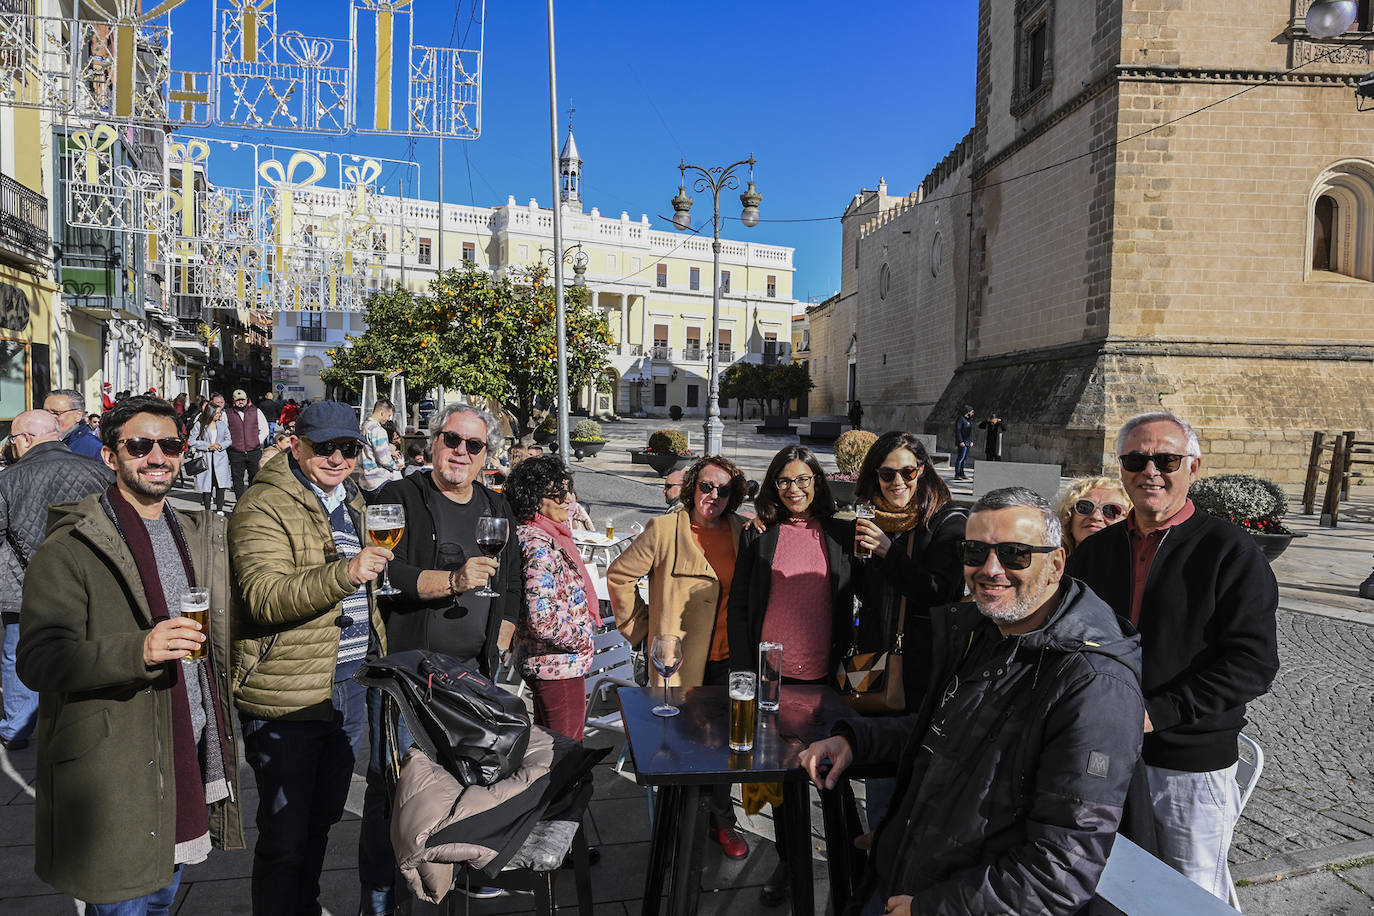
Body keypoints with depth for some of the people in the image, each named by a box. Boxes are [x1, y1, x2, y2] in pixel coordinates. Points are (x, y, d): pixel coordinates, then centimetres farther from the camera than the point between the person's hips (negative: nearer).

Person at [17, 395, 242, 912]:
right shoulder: (72, 547, -12)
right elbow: (36, 660, -20)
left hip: (188, 757, 6)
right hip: (113, 771, -6)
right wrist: (137, 650, -33)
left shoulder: (196, 534, 11)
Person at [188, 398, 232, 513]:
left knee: (220, 484, -7)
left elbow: (228, 439, 13)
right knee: (207, 486, -1)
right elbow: (191, 441, -2)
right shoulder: (199, 424, -1)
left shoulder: (222, 424, 8)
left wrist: (220, 445, -7)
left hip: (220, 458, 2)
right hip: (206, 458, -2)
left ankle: (219, 510, -1)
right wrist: (208, 446, -10)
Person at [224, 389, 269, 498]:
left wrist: (258, 441, 2)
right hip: (235, 453, -1)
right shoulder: (227, 414, 5)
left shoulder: (256, 411, 8)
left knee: (255, 477, 3)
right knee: (237, 479, 2)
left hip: (254, 451, 1)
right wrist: (230, 444, -1)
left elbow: (264, 429, 12)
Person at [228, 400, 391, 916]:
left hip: (350, 686, 8)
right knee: (285, 835, 3)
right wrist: (344, 574, -40)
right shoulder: (263, 507, -13)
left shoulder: (351, 503, 13)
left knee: (322, 819, 22)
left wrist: (376, 662, 25)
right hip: (287, 694, -8)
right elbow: (266, 597, -27)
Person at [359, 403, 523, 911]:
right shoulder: (400, 498, -4)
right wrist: (455, 580, -27)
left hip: (473, 673, 4)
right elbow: (386, 575, -16)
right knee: (391, 783, 3)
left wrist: (495, 652, 9)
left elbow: (511, 590, 18)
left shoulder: (497, 509, 12)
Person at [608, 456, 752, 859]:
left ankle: (723, 822, 36)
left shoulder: (742, 531, 4)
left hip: (727, 659, 4)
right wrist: (641, 627, -1)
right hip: (679, 659, -3)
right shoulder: (664, 529, -9)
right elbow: (619, 576, -2)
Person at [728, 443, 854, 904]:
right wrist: (745, 672, -2)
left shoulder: (842, 534, 1)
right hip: (772, 675, 0)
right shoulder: (759, 536, 1)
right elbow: (738, 607, 3)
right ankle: (788, 860, 32)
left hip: (824, 676, 0)